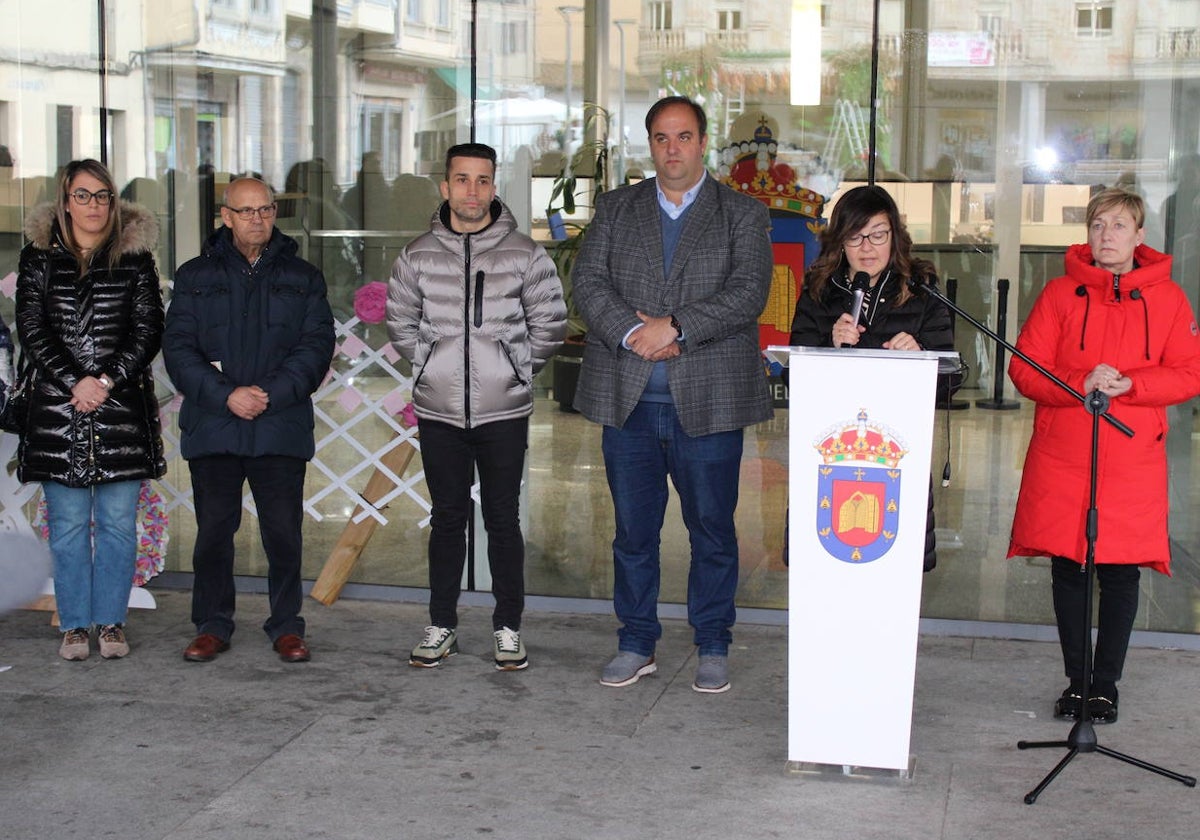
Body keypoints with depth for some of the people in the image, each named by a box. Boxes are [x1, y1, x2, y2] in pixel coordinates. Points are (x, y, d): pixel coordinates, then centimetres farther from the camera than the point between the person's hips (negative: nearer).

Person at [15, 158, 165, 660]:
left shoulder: (134, 258, 6)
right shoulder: (39, 258, 7)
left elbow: (149, 330, 1)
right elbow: (31, 331, 1)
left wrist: (107, 380, -10)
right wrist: (74, 383, -10)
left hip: (123, 407, 0)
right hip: (57, 408, 0)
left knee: (117, 521, 3)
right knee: (68, 524, 4)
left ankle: (111, 621, 13)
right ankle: (75, 624, 13)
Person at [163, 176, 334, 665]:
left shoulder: (303, 278, 10)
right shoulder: (196, 276, 10)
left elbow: (317, 346, 1)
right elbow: (178, 348, 2)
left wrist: (270, 394, -12)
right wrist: (225, 396, -12)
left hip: (281, 429, 0)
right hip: (211, 427, 1)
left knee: (284, 532, 2)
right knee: (213, 530, 6)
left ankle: (287, 626, 14)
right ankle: (212, 625, 18)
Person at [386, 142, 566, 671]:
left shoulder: (524, 254, -2)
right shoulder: (419, 255, 2)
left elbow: (549, 324, 6)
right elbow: (400, 321, 14)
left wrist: (516, 370, 4)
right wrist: (430, 366, 8)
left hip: (504, 411, -1)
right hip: (438, 413, 1)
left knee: (503, 519, 5)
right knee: (447, 518, 9)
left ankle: (508, 628, 16)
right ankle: (441, 627, 19)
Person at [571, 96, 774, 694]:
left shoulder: (743, 215, 5)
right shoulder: (615, 208, 12)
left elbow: (748, 292, -8)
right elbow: (588, 281, 2)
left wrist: (676, 326, -17)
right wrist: (630, 333, -14)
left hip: (708, 401, -2)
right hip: (627, 399, 2)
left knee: (712, 531, 6)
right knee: (633, 530, 9)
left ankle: (713, 648, 19)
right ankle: (636, 645, 22)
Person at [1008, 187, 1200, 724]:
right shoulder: (1060, 294, 4)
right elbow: (1024, 368, -2)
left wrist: (1127, 384, -15)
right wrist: (1081, 383, -18)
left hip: (1134, 463, 0)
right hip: (1061, 461, 0)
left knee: (1121, 574, 4)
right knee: (1066, 571, 6)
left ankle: (1106, 686, 18)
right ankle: (1075, 681, 20)